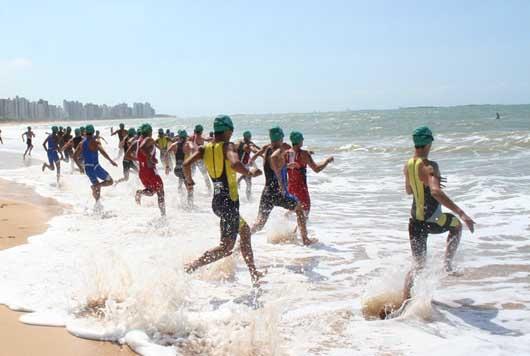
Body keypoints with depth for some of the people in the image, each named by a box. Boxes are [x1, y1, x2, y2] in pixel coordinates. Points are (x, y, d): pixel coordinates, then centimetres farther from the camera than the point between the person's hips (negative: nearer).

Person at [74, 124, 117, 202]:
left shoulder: (81, 143, 8)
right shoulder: (95, 142, -9)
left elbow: (75, 156, 9)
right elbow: (102, 152, -25)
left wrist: (80, 166, 20)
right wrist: (111, 161, -24)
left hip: (87, 168, 7)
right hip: (95, 166, -7)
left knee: (96, 187, 20)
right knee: (109, 181, 2)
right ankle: (95, 186, -20)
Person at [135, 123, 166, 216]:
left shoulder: (138, 141, 11)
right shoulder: (150, 140, -9)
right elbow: (142, 148, -30)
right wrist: (149, 157, -22)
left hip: (141, 170, 7)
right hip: (150, 169, -7)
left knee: (151, 191, 21)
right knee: (160, 191, 5)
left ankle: (140, 192, -11)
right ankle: (163, 214, -1)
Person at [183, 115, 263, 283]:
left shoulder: (205, 148, 5)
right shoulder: (228, 146, -12)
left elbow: (186, 164, -3)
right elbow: (235, 163, -32)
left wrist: (189, 181, 14)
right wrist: (250, 172, -15)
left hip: (216, 200, 8)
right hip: (229, 201, -8)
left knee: (244, 229, 26)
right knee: (227, 247, -2)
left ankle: (254, 273, 32)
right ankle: (191, 267, -12)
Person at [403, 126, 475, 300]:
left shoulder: (407, 166, 2)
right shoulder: (430, 166, -22)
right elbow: (436, 192, -39)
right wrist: (461, 213, -41)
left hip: (415, 222, 6)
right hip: (432, 221, -6)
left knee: (418, 266, 15)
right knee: (456, 225, 30)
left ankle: (404, 300, 4)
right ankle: (447, 264, 22)